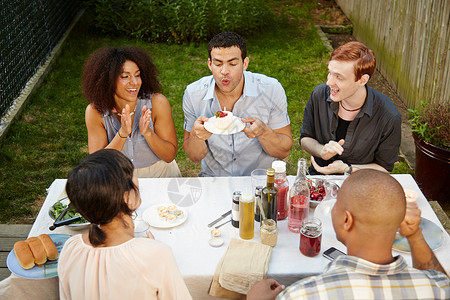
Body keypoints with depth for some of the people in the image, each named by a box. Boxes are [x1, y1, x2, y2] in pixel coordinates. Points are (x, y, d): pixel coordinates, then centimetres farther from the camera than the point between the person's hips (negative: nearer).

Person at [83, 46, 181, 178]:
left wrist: (147, 133, -27)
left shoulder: (157, 103, -15)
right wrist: (122, 133, -27)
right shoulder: (95, 111, -13)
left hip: (161, 176, -1)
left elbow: (170, 156, -11)